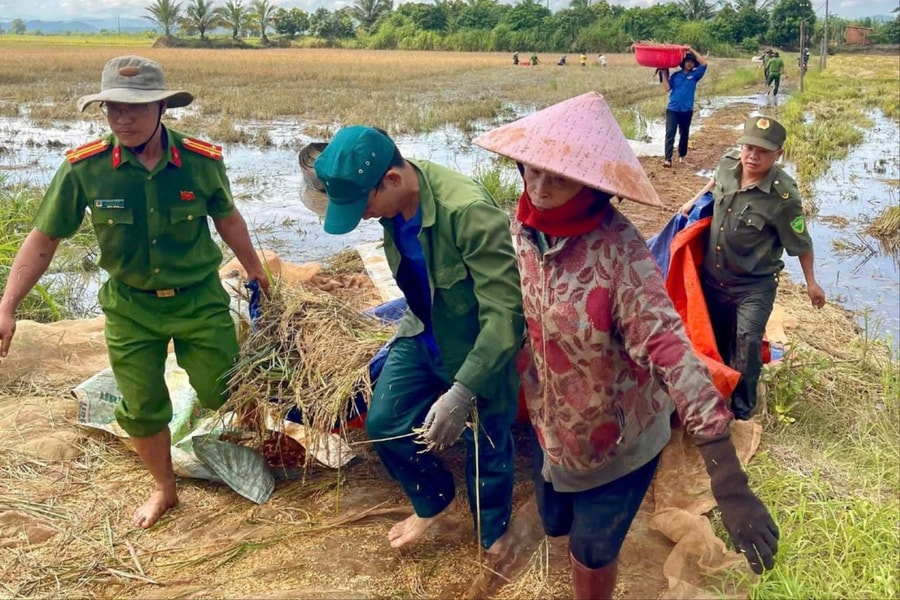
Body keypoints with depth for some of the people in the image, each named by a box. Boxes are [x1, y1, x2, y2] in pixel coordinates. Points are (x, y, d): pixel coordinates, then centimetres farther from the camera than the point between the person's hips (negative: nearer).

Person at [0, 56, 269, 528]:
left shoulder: (202, 161, -16)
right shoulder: (83, 169, -17)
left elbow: (227, 219, 3)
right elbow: (43, 239, -8)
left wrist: (256, 272, 15)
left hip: (200, 298, -1)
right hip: (131, 307, 1)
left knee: (226, 394, 4)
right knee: (142, 410, 11)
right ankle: (165, 490, 37)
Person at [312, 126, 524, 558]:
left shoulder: (469, 211, -37)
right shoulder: (395, 204, -12)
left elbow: (505, 310, -36)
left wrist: (463, 391, -40)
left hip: (482, 345, -6)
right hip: (423, 334, 7)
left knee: (487, 446, 12)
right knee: (383, 422, 9)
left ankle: (494, 533, 42)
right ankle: (433, 501, 37)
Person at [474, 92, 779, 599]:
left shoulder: (619, 252, -31)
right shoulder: (521, 227, -13)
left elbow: (672, 351, -38)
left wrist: (730, 484, -42)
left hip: (618, 442, -5)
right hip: (551, 431, 5)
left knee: (592, 554, 15)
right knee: (556, 524, 27)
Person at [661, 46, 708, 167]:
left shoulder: (695, 75, 2)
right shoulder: (675, 75, 6)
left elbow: (704, 64, -13)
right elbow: (667, 88, -2)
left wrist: (692, 51, -13)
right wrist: (664, 74, -7)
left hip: (686, 110, 1)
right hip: (672, 109, 0)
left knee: (684, 134, 12)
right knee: (670, 133, -11)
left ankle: (682, 155, 30)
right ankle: (668, 159, -17)